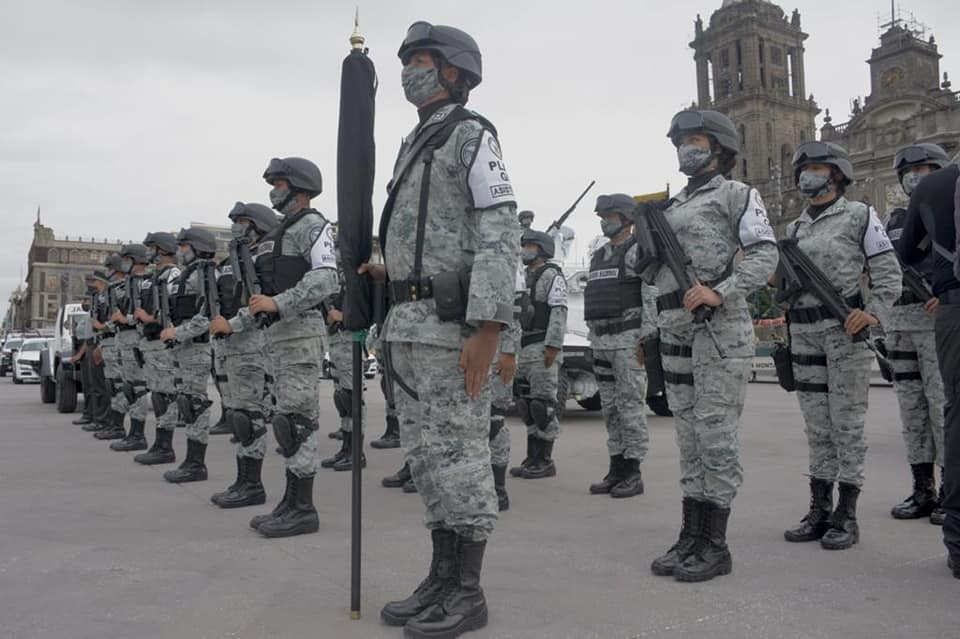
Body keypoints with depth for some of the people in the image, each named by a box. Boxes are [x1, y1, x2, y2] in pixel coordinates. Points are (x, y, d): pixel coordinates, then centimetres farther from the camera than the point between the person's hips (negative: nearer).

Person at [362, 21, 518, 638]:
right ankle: (441, 579, 23)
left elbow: (501, 236, -15)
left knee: (460, 453, -3)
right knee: (426, 454, 12)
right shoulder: (415, 143, 23)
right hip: (409, 323, 9)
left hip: (452, 323, -9)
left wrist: (487, 329, -22)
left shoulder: (473, 135, -4)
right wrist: (390, 269, 11)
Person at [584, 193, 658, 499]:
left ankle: (633, 474, 0)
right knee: (611, 408, 9)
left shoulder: (640, 251, -4)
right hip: (602, 342, 8)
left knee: (631, 406, -6)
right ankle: (616, 471, 15)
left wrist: (646, 339, -19)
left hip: (630, 340, -8)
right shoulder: (599, 256, 20)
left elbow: (653, 298, -12)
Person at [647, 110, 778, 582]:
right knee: (689, 439, 9)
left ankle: (715, 545, 4)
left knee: (716, 437, -5)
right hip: (675, 332, 7)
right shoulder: (671, 206, 23)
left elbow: (764, 254, -10)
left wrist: (720, 292, -21)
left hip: (719, 331, -7)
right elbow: (650, 270, 26)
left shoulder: (736, 194, 3)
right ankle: (690, 538, 17)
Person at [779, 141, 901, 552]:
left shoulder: (859, 216, 2)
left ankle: (846, 517, 5)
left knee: (847, 423, -2)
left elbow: (888, 272, -3)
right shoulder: (795, 228, 18)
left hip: (845, 329, -5)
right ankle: (819, 512, 16)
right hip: (803, 332, 5)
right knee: (817, 426, 9)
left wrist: (874, 312, -17)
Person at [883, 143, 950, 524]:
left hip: (938, 321, -5)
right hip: (898, 324, 5)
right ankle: (923, 492, 12)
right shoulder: (896, 221, 18)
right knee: (912, 407, 5)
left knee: (943, 405, -5)